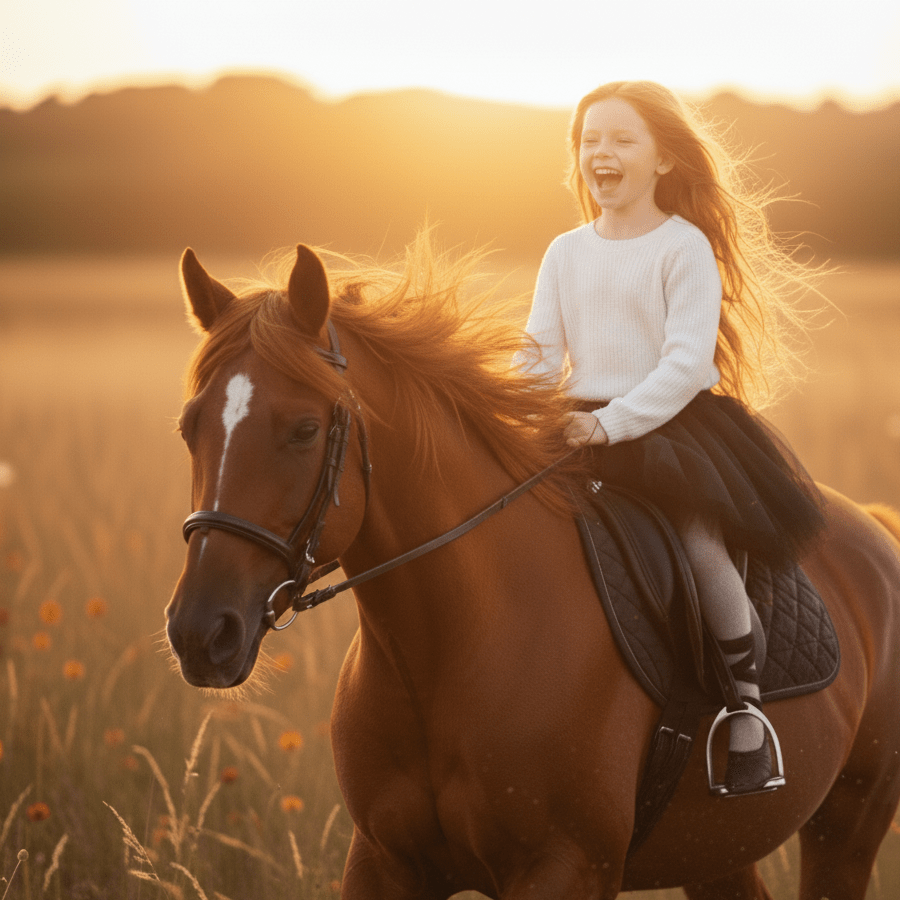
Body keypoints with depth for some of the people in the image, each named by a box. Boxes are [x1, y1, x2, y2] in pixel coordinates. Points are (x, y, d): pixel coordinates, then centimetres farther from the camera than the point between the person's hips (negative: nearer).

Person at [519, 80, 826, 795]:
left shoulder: (686, 248, -6)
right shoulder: (566, 254, 12)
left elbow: (686, 361, -15)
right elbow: (539, 353, 9)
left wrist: (614, 420, -26)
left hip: (672, 421, -5)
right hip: (579, 429, 6)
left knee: (701, 542, -27)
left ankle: (746, 707, -11)